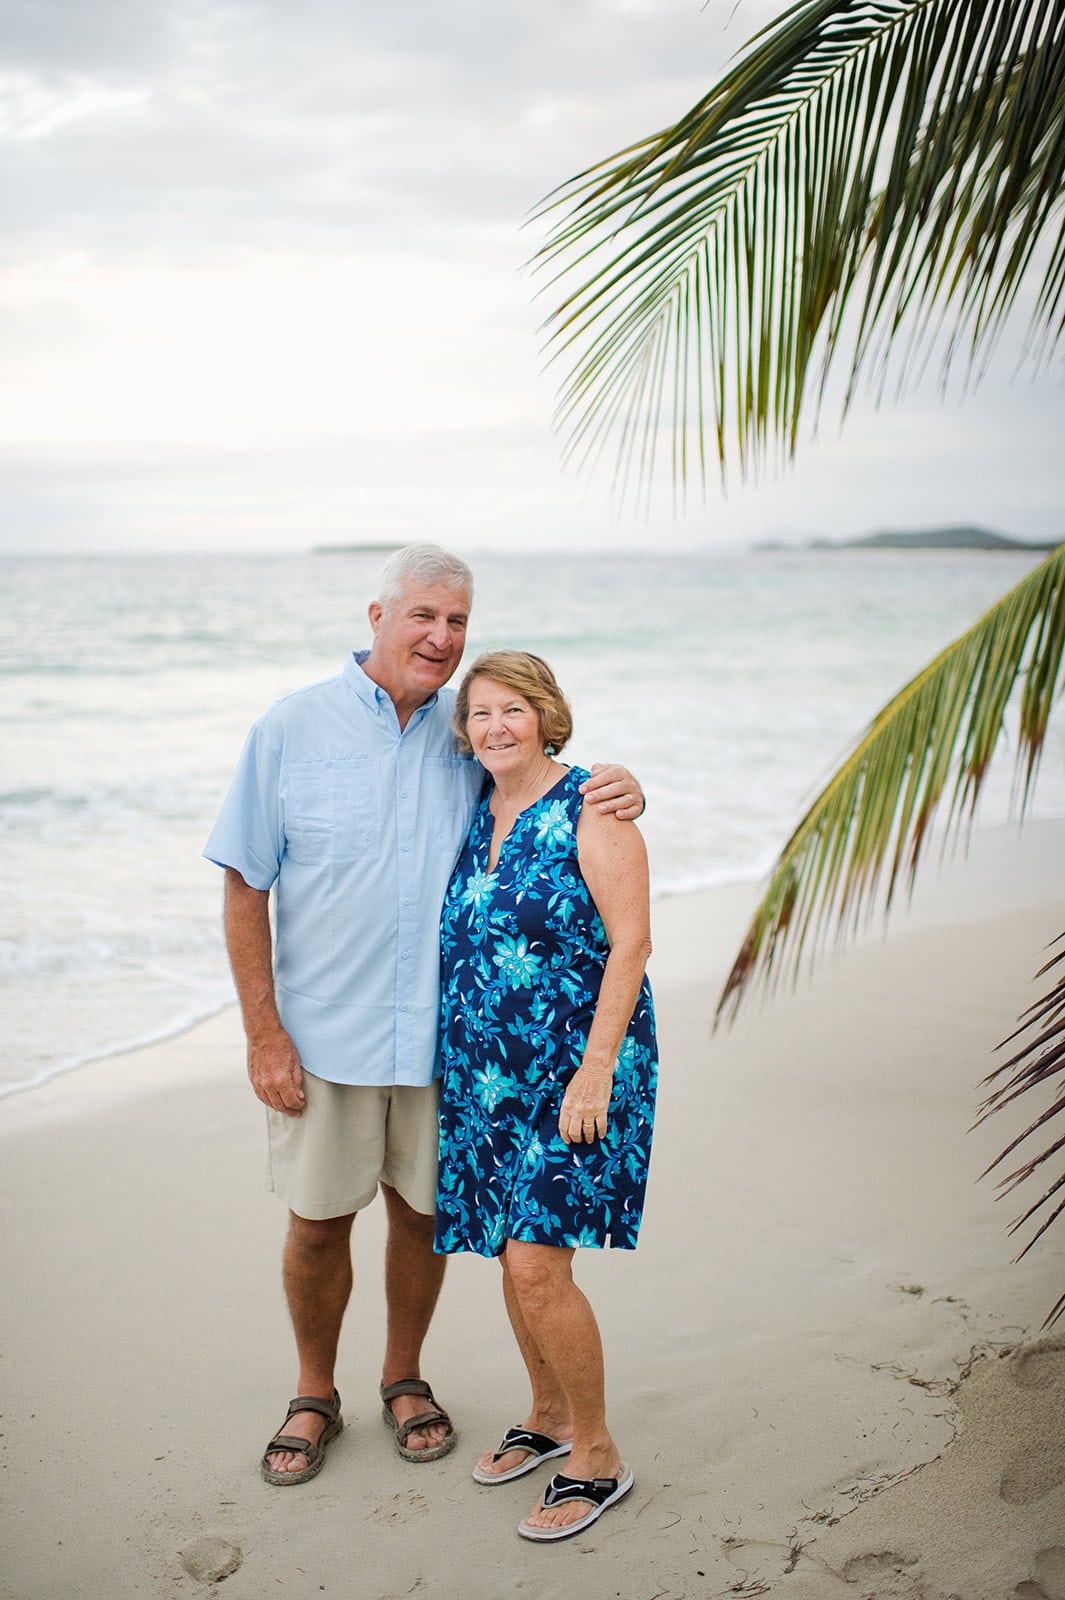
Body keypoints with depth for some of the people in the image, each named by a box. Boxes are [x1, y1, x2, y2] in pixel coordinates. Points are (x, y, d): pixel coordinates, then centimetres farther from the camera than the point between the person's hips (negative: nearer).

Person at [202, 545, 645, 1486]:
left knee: (423, 1211, 14)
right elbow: (245, 888, -5)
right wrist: (263, 1033, -10)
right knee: (319, 1222, 9)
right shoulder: (295, 728, -6)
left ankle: (404, 1377, 37)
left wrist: (619, 792, -12)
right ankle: (315, 1396, 32)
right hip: (325, 1031, -2)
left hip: (443, 1030, 2)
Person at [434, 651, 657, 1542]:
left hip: (574, 1074, -7)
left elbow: (631, 942, -15)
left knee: (538, 1267, -10)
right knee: (512, 1257, 14)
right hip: (489, 1075, 7)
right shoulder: (477, 816, 10)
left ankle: (598, 1459, 8)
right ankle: (550, 1418, 34)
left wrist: (594, 1072, -20)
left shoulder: (591, 812, -11)